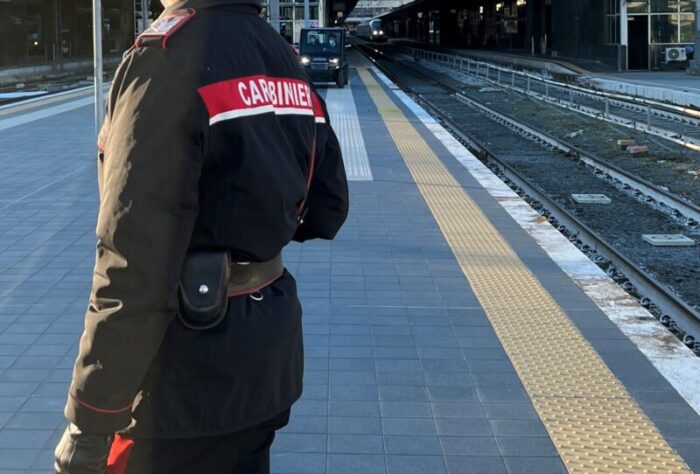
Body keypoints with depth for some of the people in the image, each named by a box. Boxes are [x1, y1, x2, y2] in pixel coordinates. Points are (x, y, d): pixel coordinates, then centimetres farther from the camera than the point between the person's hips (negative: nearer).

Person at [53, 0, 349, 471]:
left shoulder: (168, 57, -20)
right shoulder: (287, 64, 5)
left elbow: (136, 269, -24)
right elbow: (326, 211, 14)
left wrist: (88, 423, -19)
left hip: (190, 372, -8)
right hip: (271, 352, 8)